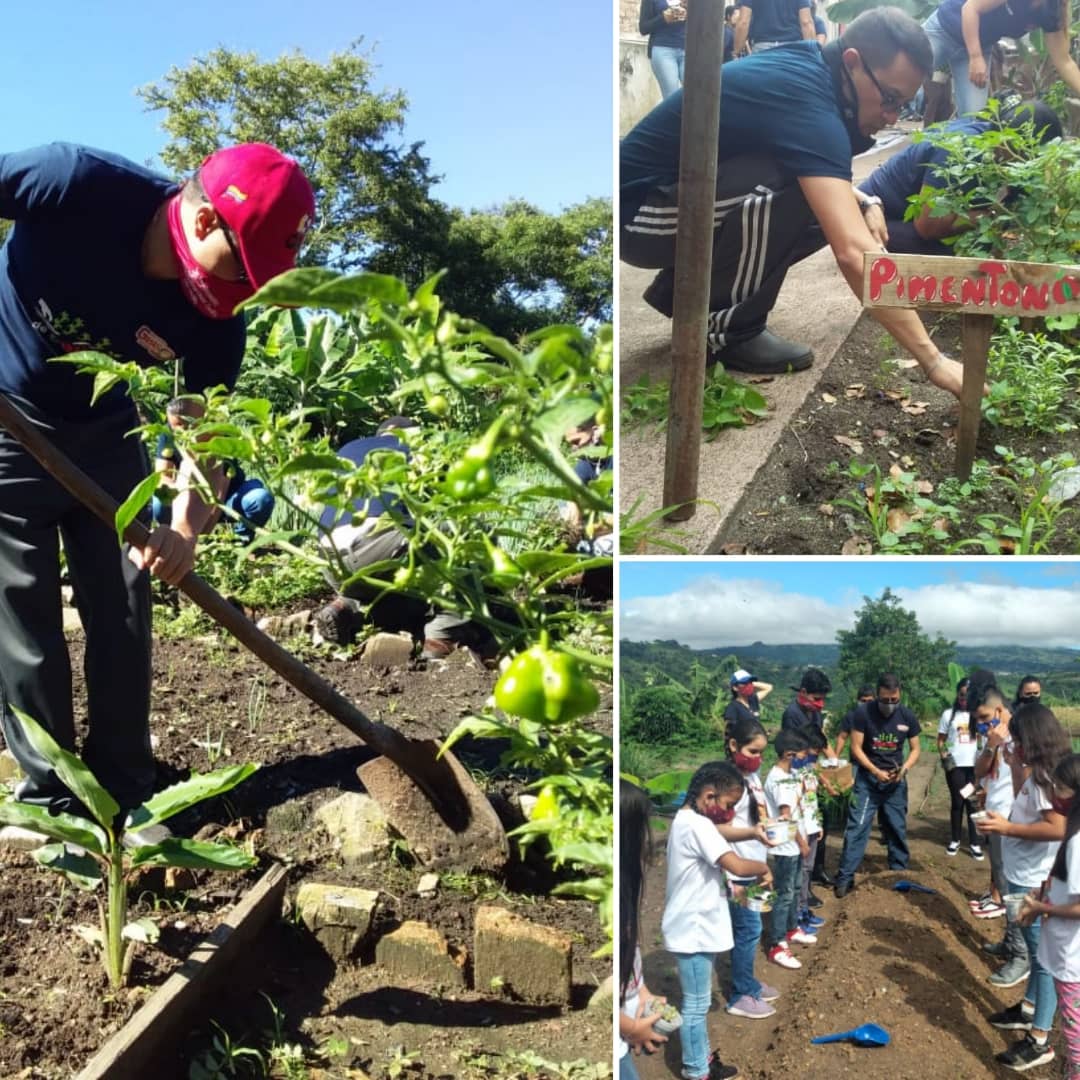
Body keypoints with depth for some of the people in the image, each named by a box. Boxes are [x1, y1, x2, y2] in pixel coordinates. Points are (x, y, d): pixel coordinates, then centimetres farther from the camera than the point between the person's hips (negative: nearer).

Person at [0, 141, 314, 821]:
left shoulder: (217, 317, -19)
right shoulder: (78, 184, -29)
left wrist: (186, 527, -32)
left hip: (105, 435, 3)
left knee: (123, 614, 4)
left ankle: (126, 794, 18)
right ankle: (55, 803, 14)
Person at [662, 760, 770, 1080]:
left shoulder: (686, 821, 10)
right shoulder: (698, 825, -23)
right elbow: (737, 865, -31)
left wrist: (730, 889, 2)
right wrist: (763, 867, -13)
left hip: (694, 928, 10)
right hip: (693, 931, -10)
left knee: (698, 1003, 21)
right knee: (696, 1005, 4)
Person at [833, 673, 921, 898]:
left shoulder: (908, 717, -6)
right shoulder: (864, 713, -14)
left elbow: (915, 749, 3)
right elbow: (856, 748, -11)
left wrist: (904, 769, -16)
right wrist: (876, 772, -20)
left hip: (896, 781, 3)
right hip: (868, 778, -3)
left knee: (898, 828, 9)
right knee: (857, 826, -8)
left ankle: (899, 872, 25)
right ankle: (845, 877, -6)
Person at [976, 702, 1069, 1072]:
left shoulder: (1047, 775, -23)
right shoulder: (1037, 772, 6)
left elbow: (1058, 828, -30)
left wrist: (1007, 827, -25)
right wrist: (1016, 769, 10)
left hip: (1035, 882, -10)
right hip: (1024, 876, 10)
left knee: (1042, 956, -1)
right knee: (1035, 951, 23)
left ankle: (1039, 1040, 8)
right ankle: (1028, 1009, 39)